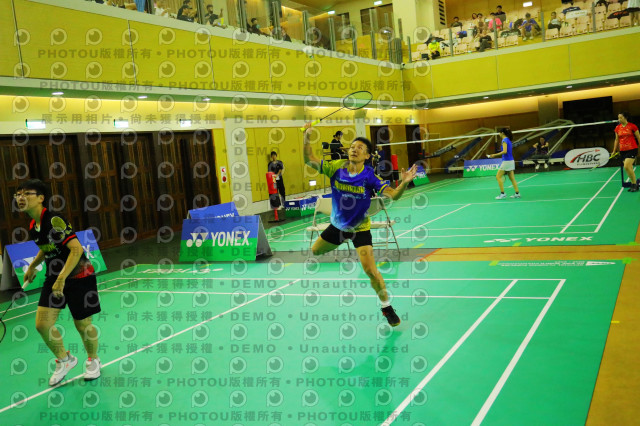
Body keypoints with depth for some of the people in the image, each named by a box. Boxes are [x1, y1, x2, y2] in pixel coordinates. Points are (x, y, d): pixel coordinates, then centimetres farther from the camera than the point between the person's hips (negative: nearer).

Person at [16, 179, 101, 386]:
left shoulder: (54, 221, -22)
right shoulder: (33, 227, 3)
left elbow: (76, 249, -28)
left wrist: (61, 279, -31)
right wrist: (32, 266, 16)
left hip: (78, 276, -7)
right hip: (54, 277, 7)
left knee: (82, 324, 3)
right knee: (42, 324, -1)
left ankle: (93, 361, 31)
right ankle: (64, 360, 23)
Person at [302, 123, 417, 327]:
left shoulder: (369, 176, -22)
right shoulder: (337, 167, -13)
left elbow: (393, 195, -30)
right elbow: (309, 161, -14)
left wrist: (404, 183, -50)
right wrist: (307, 138, -28)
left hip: (359, 228, -4)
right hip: (337, 225, 5)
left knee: (370, 269, -14)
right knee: (315, 252, 21)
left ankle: (386, 306, 6)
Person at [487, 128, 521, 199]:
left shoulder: (504, 140, -12)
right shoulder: (508, 140, 15)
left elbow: (505, 151, -22)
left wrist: (495, 155, -21)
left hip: (506, 161, -9)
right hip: (511, 161, 9)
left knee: (498, 177, -3)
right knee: (512, 178, 10)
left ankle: (502, 194, -6)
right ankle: (517, 193, 9)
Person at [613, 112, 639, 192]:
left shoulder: (632, 126, -7)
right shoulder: (617, 128, 7)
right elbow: (617, 140, 16)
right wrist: (614, 151, 14)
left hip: (632, 149, -5)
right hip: (623, 151, 5)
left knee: (627, 167, -18)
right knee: (629, 169, 7)